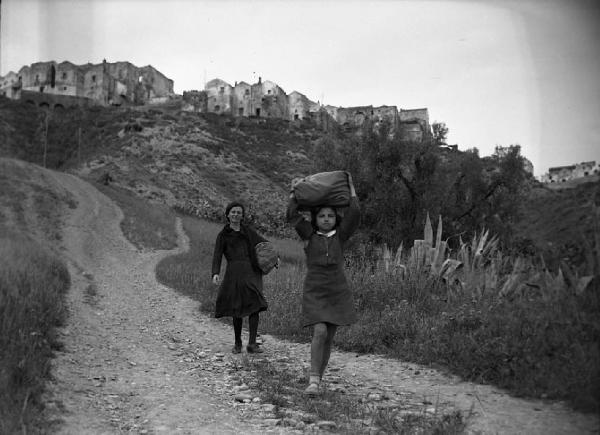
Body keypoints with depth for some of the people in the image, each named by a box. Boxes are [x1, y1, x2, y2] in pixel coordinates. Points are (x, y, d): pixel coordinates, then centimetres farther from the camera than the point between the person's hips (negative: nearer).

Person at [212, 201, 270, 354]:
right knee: (237, 310, 3)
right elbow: (217, 256, -2)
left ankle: (252, 344, -9)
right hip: (233, 272, -1)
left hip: (250, 272, 1)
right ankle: (237, 343, 22)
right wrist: (215, 274, -19)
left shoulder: (248, 230, 14)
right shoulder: (223, 235, 7)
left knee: (254, 306, -12)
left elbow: (264, 243, 21)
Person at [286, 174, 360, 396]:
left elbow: (354, 215, -5)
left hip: (338, 292, 3)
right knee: (319, 332, -19)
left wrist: (351, 188, 2)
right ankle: (313, 379, -13)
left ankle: (318, 378, 20)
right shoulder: (309, 235, 3)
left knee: (329, 338, 8)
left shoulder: (340, 235, 5)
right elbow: (293, 216, -7)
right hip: (314, 292, -2)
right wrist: (293, 193, 2)